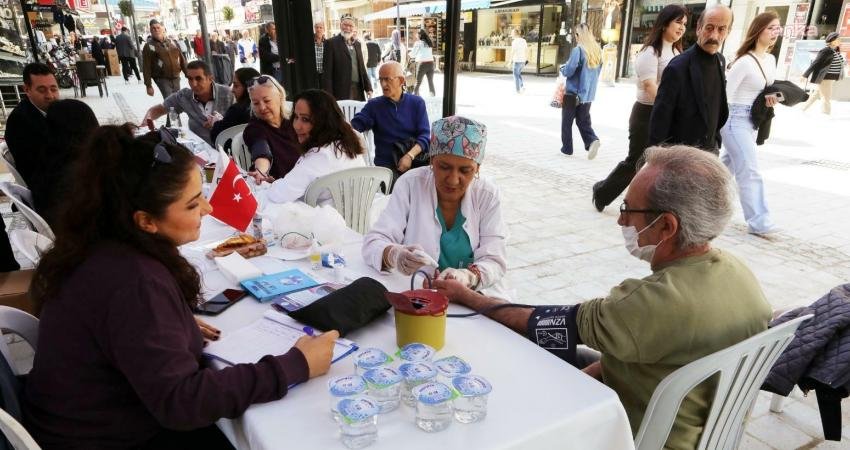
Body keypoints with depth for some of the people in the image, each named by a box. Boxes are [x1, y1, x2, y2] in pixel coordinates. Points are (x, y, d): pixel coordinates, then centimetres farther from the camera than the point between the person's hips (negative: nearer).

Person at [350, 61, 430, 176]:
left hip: (415, 160, 1)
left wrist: (410, 155, -17)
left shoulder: (417, 103, 9)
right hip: (386, 165, -1)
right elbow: (355, 125, -5)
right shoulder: (374, 105, 9)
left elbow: (424, 135, 0)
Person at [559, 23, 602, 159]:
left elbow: (568, 71, -15)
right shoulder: (597, 51, 7)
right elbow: (598, 72, 16)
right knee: (584, 121, 13)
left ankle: (567, 148, 14)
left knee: (567, 121, 8)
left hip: (573, 93, -6)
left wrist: (562, 68, 5)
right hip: (589, 93, 6)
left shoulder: (578, 50, -15)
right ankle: (592, 140, -9)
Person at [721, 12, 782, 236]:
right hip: (735, 119, -9)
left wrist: (771, 98, 0)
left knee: (729, 164, 17)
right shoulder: (745, 61, -18)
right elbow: (725, 93, -17)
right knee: (750, 170, -9)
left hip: (752, 120, 9)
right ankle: (758, 221, -4)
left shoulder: (771, 60, 10)